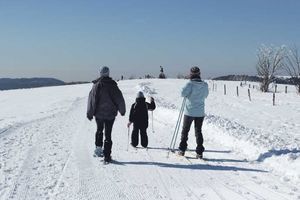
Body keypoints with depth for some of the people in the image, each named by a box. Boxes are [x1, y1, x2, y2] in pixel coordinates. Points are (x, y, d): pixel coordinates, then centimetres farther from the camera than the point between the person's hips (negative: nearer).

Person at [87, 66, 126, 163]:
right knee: (108, 134, 5)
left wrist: (89, 113, 1)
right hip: (110, 114, 0)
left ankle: (98, 147, 10)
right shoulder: (113, 85, -5)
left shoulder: (96, 85, -5)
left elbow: (91, 99, -5)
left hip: (99, 114, 1)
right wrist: (122, 110, 14)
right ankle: (107, 155, 3)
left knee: (99, 130, 24)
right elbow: (120, 99, 0)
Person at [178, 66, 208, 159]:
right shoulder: (205, 85, -1)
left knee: (185, 130, 13)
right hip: (200, 113, 3)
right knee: (198, 131, 12)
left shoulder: (190, 84, -15)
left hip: (189, 112, -3)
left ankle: (182, 150, 16)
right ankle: (199, 152, 8)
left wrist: (189, 94, -2)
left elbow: (183, 93, -22)